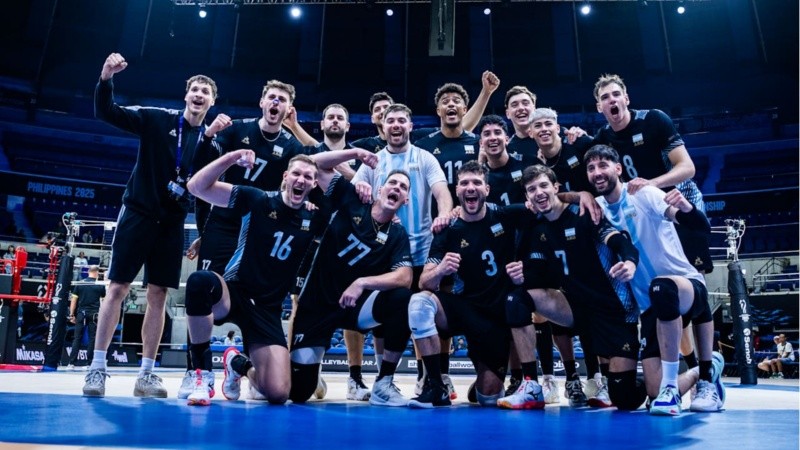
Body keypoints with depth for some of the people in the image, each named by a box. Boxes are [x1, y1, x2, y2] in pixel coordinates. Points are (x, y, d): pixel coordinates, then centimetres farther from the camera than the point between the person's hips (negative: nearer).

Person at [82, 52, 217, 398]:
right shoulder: (157, 119, -3)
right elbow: (106, 113, -8)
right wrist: (106, 78, -24)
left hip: (172, 224, 3)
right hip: (138, 213, -2)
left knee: (158, 296, 4)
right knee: (117, 288, -2)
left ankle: (146, 373, 12)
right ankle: (98, 367, 9)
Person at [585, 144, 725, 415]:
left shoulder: (643, 194, -11)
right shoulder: (597, 207, 4)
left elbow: (701, 226, -20)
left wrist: (684, 206, -40)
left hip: (687, 285, -4)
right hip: (652, 306, 4)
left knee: (662, 287, -43)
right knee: (655, 392, -8)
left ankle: (671, 387, -27)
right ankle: (708, 368, 26)